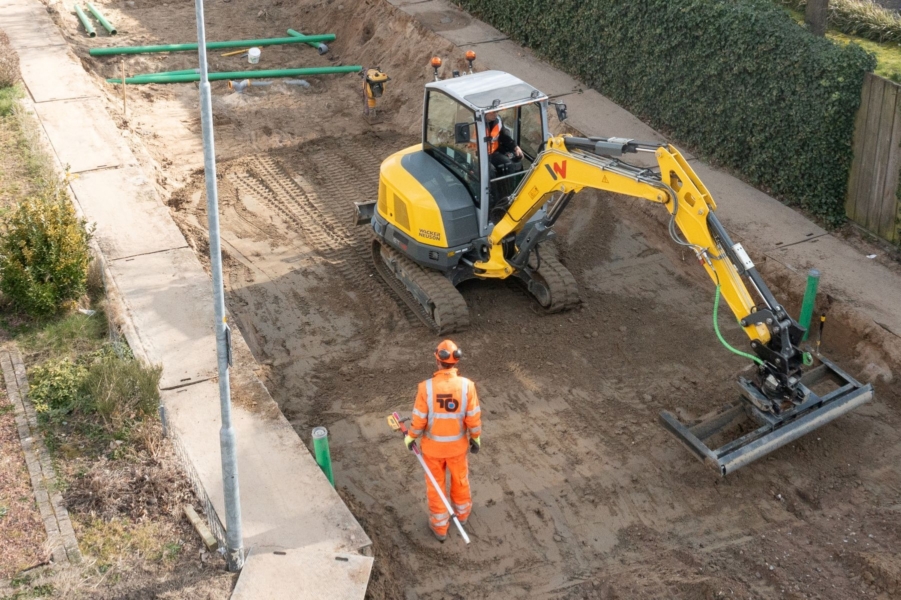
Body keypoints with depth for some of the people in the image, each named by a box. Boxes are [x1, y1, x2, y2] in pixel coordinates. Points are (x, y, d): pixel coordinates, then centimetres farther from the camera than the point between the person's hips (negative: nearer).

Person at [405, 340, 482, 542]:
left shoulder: (426, 387, -29)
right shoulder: (466, 385, -25)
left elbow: (419, 419, -18)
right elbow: (473, 418, -15)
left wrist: (410, 437, 3)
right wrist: (476, 438, 4)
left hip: (433, 445, -1)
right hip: (458, 444, 1)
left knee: (436, 484, 21)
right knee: (460, 478, 28)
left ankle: (439, 526, 37)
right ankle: (462, 513, 54)